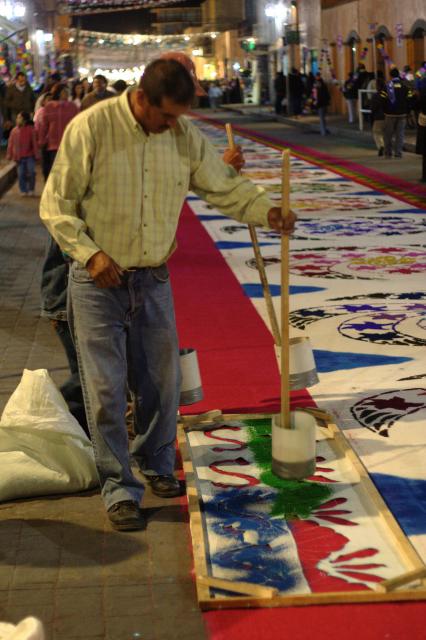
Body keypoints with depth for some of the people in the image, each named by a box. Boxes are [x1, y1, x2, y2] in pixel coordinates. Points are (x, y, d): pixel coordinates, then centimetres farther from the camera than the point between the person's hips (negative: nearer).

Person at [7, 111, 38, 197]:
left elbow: (34, 142, -4)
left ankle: (31, 190, 11)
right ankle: (23, 190, 13)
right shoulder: (14, 131, 3)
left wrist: (36, 154, -6)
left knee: (31, 172, -6)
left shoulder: (30, 129, -6)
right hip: (19, 157, 3)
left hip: (29, 156, -3)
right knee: (21, 174, 3)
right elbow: (11, 144, 6)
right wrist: (9, 155, 4)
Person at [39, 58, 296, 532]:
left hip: (153, 279, 4)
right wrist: (91, 253, -20)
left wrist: (267, 211, -10)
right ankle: (118, 489, 10)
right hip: (98, 281, -4)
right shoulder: (91, 128, -14)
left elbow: (224, 187, 7)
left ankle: (157, 464, 34)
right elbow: (55, 205, -10)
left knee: (161, 381, 11)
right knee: (106, 387, -2)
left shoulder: (185, 137, -2)